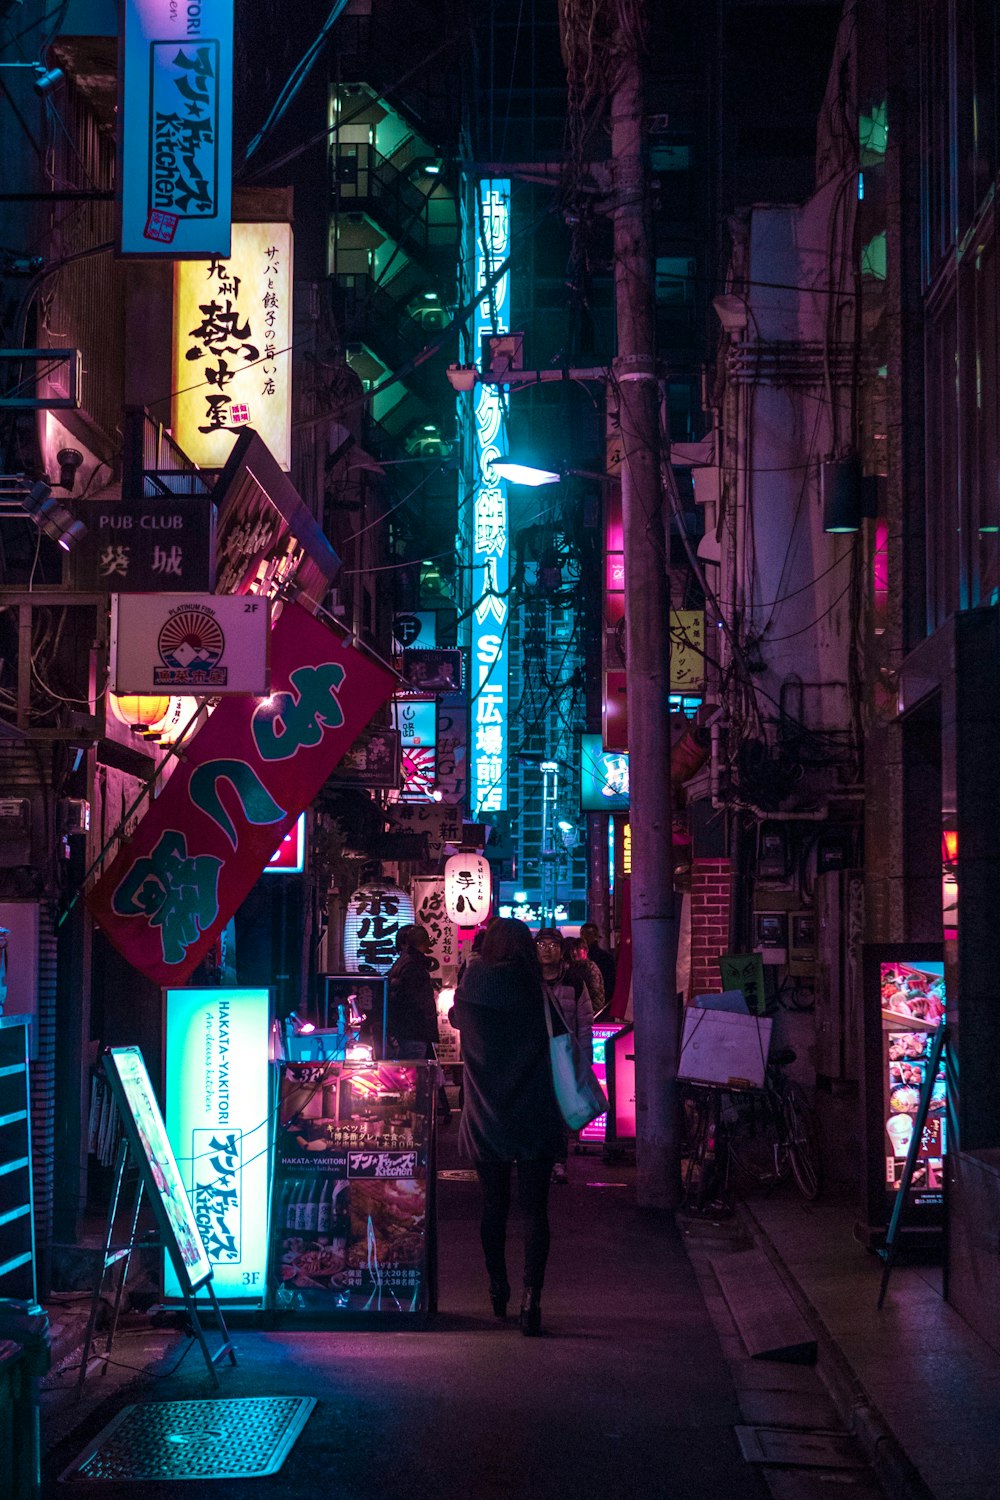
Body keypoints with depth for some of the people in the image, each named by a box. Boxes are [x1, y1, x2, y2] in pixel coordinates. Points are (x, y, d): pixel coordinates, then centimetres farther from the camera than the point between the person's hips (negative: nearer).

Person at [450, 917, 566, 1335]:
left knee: (493, 1205, 17)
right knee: (534, 1208, 1)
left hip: (485, 1124, 2)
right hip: (535, 1123, -2)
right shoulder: (539, 1003, -11)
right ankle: (531, 1295, -9)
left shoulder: (469, 998, -6)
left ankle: (498, 1287, 29)